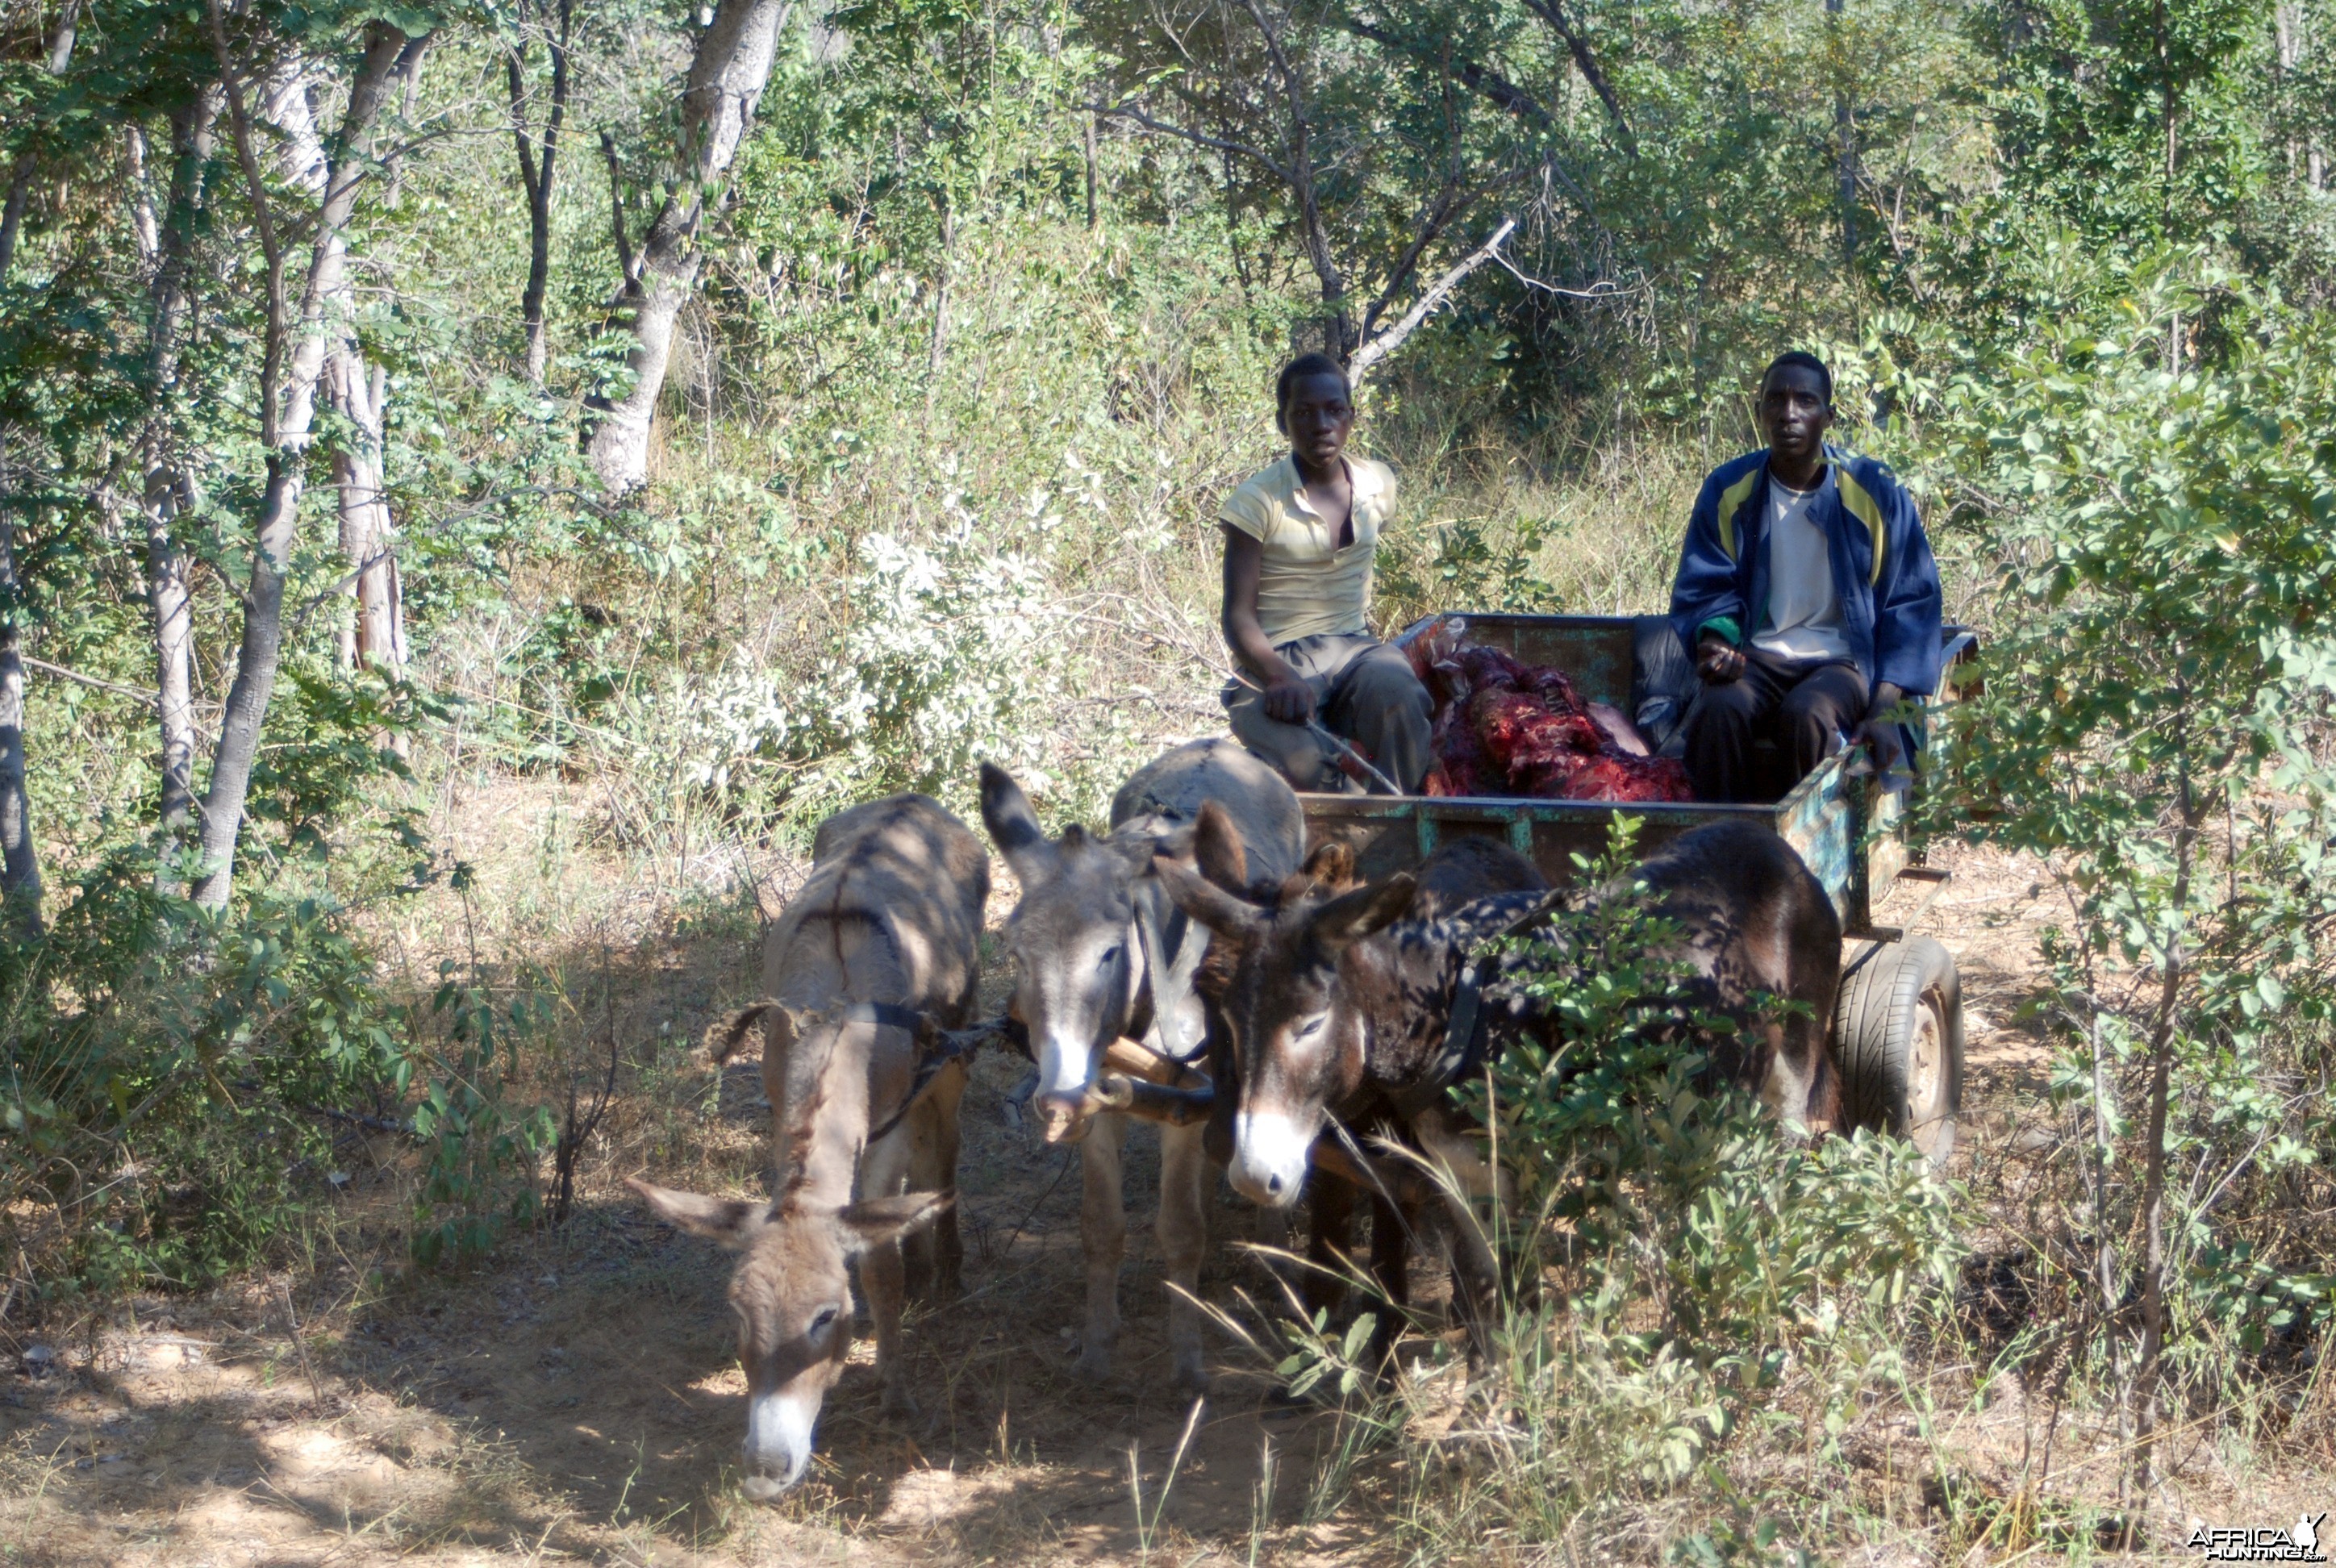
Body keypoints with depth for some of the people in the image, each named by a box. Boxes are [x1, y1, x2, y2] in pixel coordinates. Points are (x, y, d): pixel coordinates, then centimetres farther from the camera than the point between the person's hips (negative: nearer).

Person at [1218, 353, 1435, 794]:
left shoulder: (1377, 484, 8)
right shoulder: (1258, 501, -8)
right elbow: (1238, 617, -12)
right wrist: (1279, 677, -30)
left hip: (1352, 647, 4)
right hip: (1275, 659, -4)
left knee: (1393, 690, -34)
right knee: (1305, 762, -36)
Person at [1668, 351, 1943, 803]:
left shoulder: (1875, 493, -2)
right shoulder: (1728, 489, 3)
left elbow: (1911, 604, -1)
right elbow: (1703, 589, 6)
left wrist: (1884, 711, -12)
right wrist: (1714, 640, -19)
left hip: (1846, 662, -1)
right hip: (1759, 657, 2)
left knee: (1806, 714, -36)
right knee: (1717, 710, -33)